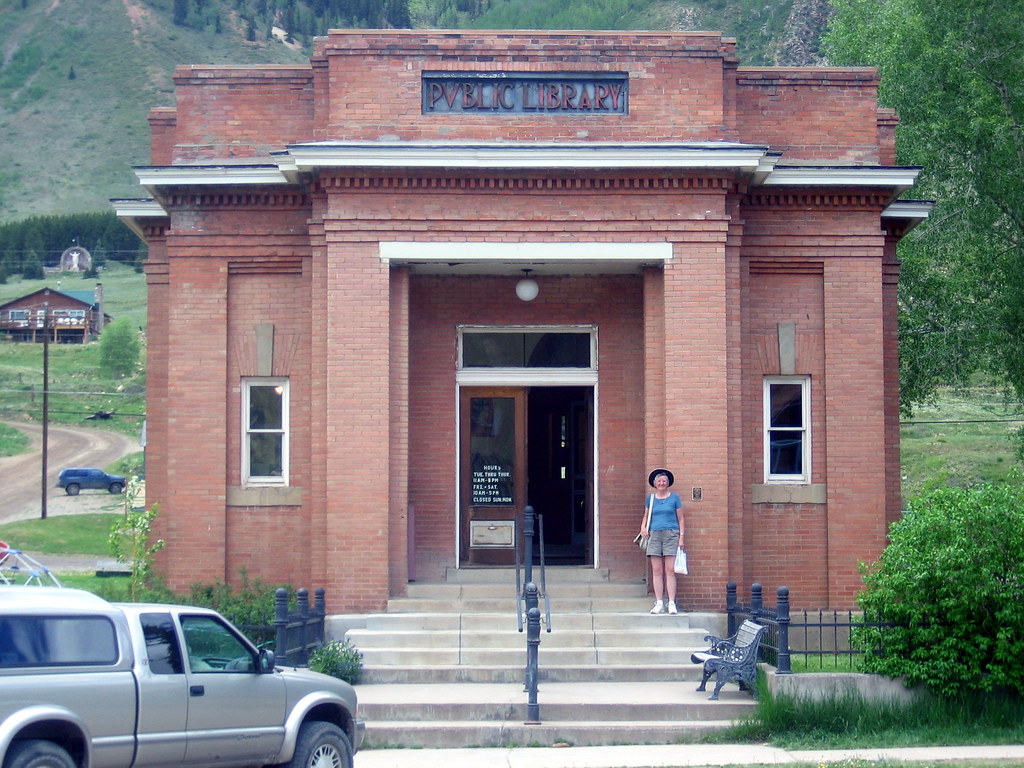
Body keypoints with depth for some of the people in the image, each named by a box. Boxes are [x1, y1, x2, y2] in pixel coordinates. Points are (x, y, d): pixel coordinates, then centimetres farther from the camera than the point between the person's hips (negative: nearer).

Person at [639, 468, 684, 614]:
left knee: (670, 570, -8)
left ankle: (672, 603, -7)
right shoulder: (650, 498, 14)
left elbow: (680, 518, 8)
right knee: (657, 571, -1)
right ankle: (659, 603, 1)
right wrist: (643, 527, 4)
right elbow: (646, 516, 24)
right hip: (655, 535, 3)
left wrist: (681, 537, 0)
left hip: (671, 534, -3)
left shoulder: (674, 497, 8)